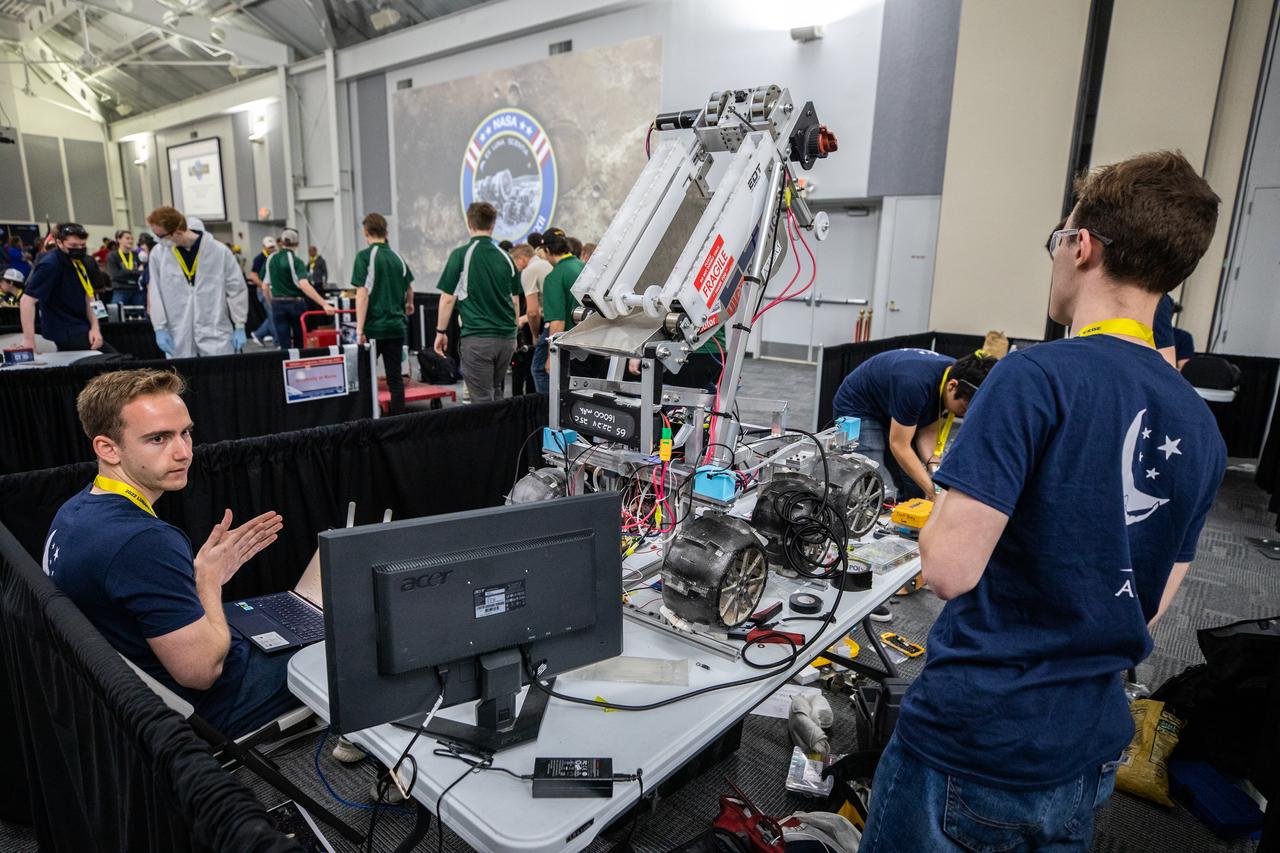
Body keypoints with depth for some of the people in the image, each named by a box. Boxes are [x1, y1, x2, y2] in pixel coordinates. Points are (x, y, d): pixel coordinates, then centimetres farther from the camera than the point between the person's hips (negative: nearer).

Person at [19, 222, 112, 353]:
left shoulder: (79, 261, 6)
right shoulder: (49, 265, -19)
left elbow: (87, 296, 9)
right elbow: (28, 300, -22)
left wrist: (95, 327, -4)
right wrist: (28, 340, -26)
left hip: (80, 328, 8)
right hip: (68, 332, -8)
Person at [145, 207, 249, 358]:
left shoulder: (219, 251, -6)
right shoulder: (158, 254, 1)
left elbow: (236, 289, 0)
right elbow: (155, 293, 7)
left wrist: (239, 327, -1)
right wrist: (160, 328, 1)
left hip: (216, 332, -2)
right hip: (178, 337, 2)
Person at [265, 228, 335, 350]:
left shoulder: (271, 259, 4)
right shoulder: (295, 261, -11)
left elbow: (265, 286, 8)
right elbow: (304, 285, -26)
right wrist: (324, 304, -33)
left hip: (278, 304, 3)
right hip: (296, 303, -3)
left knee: (284, 346, 1)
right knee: (299, 343, 13)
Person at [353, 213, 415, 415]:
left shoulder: (365, 256, -7)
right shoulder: (397, 258, 9)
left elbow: (362, 294, -14)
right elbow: (409, 289, 26)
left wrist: (360, 330, -13)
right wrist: (409, 305, 47)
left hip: (373, 328, -4)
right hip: (396, 328, 5)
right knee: (395, 378, 8)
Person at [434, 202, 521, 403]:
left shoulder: (461, 255, -5)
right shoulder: (505, 257, 8)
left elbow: (448, 298, -5)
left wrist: (441, 331, 6)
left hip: (477, 338, -5)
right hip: (506, 337, 5)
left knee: (482, 400, -1)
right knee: (496, 394, 19)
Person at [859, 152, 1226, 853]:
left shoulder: (1038, 376, -21)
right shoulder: (1201, 430, 1)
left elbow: (950, 568, -24)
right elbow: (1150, 608, 8)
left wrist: (945, 505, -6)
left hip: (973, 745, -6)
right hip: (1089, 757, 7)